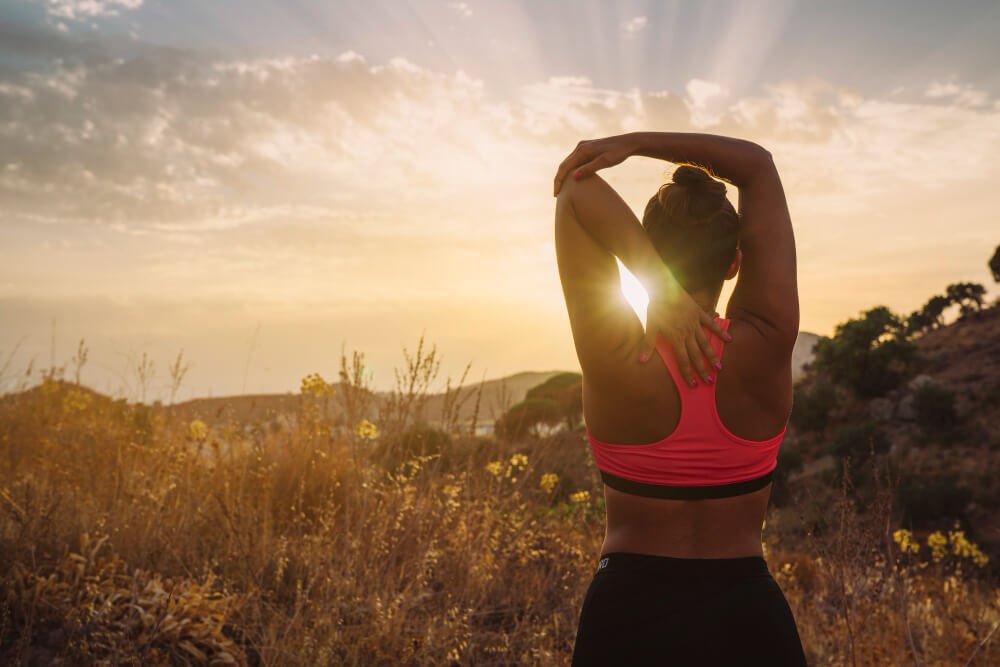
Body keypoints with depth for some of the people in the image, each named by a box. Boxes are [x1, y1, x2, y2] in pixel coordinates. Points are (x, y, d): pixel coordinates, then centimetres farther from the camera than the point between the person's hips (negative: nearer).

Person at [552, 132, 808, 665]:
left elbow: (576, 188, -13)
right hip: (747, 620, 2)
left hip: (628, 619, -1)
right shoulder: (765, 348, -12)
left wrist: (659, 287, -23)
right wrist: (634, 142, -12)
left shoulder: (617, 360, -17)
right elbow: (757, 165, -4)